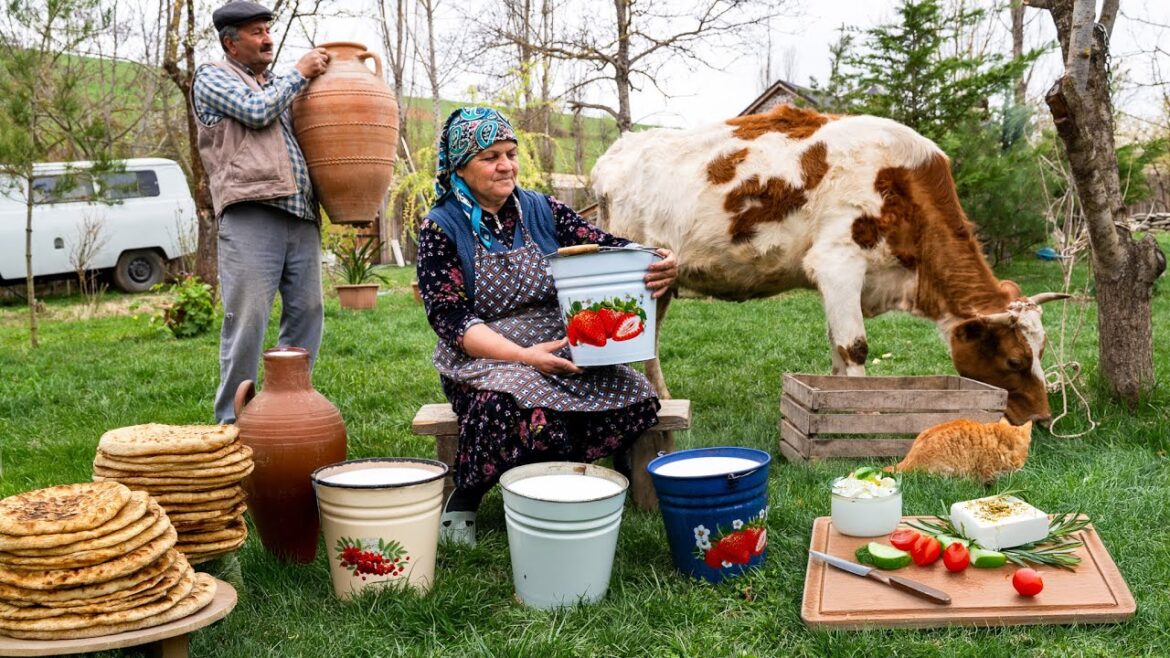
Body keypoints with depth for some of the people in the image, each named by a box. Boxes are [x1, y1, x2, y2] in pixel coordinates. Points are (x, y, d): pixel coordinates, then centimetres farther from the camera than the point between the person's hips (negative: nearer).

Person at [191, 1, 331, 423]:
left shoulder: (279, 86, 26)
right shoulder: (213, 78, 9)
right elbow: (255, 111, -7)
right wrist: (299, 74, 5)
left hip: (302, 217, 7)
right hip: (250, 214, -6)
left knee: (307, 314, 5)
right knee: (247, 320, -8)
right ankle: (233, 423, 0)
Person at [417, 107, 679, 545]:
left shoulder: (542, 211, 10)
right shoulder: (441, 228, -1)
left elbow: (605, 247, 1)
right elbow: (451, 319, -9)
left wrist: (660, 265, -23)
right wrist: (523, 356, -23)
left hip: (560, 351, 4)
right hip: (483, 359, -4)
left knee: (636, 399, -22)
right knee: (534, 417, -37)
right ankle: (464, 498, -11)